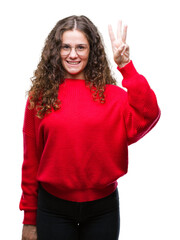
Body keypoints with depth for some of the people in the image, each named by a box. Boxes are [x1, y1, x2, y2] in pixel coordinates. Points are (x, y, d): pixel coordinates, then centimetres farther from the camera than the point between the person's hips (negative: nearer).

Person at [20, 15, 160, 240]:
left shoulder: (110, 94, -3)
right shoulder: (40, 96, -2)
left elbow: (148, 117, -21)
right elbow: (31, 159, 0)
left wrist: (126, 67, -22)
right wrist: (29, 218, 4)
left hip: (102, 206, 1)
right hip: (53, 209, 0)